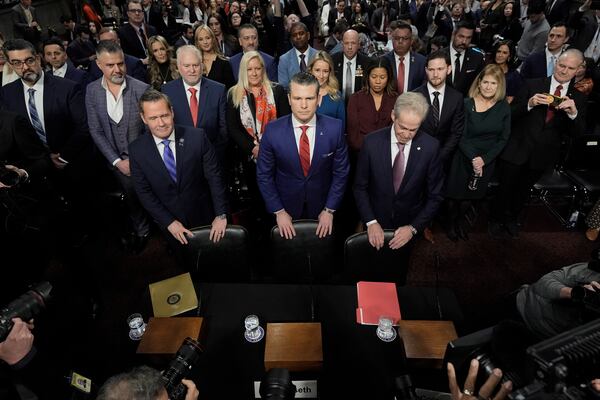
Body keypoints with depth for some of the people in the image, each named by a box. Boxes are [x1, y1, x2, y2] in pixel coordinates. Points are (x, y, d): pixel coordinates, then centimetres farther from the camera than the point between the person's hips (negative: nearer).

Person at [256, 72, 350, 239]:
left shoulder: (334, 128, -17)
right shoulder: (273, 131, -18)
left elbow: (341, 172, -7)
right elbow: (264, 175, -7)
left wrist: (329, 210, -7)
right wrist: (278, 211, -8)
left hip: (322, 209, 1)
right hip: (286, 208, 0)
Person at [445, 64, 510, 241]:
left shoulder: (504, 107, -3)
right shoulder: (467, 104, -12)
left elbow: (503, 138, -2)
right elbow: (460, 136, -12)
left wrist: (484, 159, -14)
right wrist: (473, 158, -21)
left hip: (487, 161, 3)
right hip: (464, 158, -3)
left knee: (472, 194, 17)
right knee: (456, 193, 9)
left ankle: (460, 220, 43)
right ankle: (451, 222, 36)